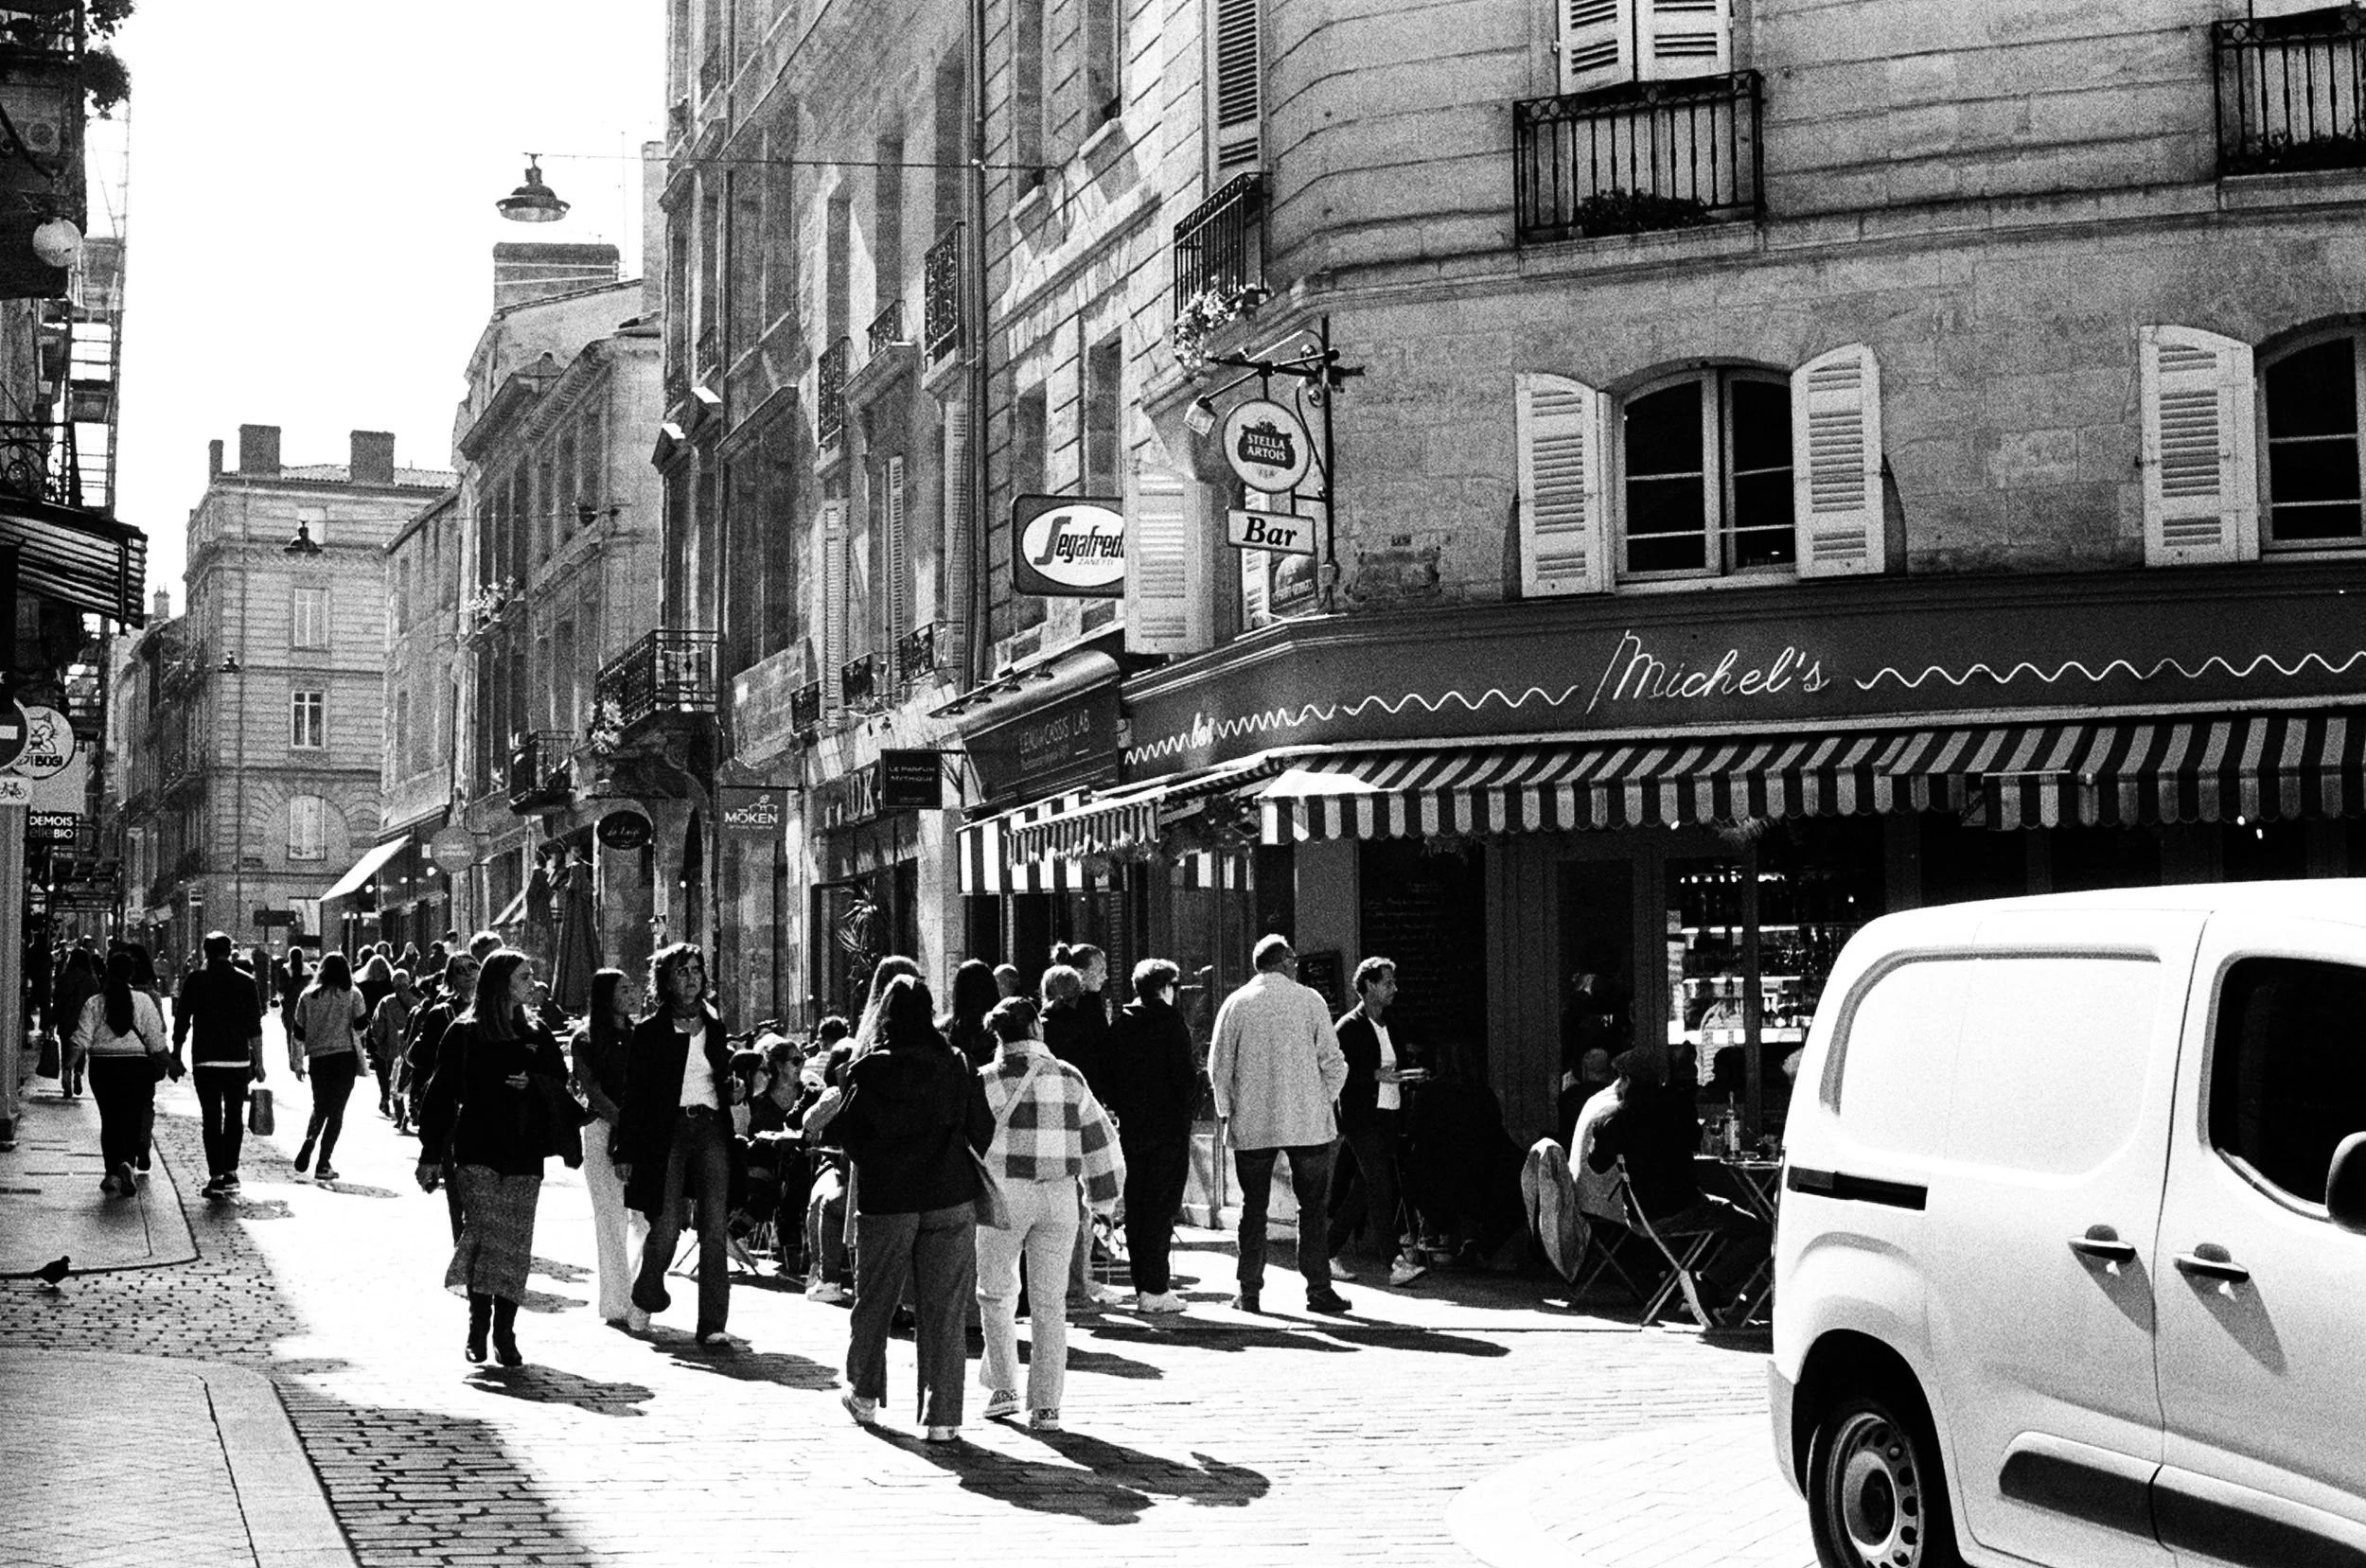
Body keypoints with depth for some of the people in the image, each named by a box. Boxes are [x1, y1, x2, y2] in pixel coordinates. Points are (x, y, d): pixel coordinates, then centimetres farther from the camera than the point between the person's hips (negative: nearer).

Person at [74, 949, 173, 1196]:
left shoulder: (94, 1003, 0)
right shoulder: (144, 1001, -2)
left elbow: (81, 1041, -5)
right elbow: (157, 1041, -1)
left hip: (102, 1066, 1)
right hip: (136, 1064, -1)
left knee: (109, 1120, 11)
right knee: (132, 1118, 4)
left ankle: (111, 1173, 11)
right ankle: (126, 1162, -19)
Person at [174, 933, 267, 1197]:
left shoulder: (195, 981, 0)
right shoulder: (246, 982, 1)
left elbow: (181, 1023, 1)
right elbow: (255, 1028, 1)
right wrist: (259, 1062, 6)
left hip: (205, 1060, -1)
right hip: (238, 1059, 1)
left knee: (212, 1119, 1)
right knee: (234, 1116, 14)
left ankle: (216, 1176, -5)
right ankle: (230, 1172, 15)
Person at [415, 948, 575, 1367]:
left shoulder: (536, 1034, 14)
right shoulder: (464, 1033, 2)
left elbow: (560, 1084, 16)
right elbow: (442, 1093, 1)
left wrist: (532, 1083, -7)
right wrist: (431, 1154, -2)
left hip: (524, 1151, 4)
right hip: (478, 1148, -4)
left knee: (516, 1242, 1)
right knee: (483, 1230, -16)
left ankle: (505, 1332, 6)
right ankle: (478, 1324, -8)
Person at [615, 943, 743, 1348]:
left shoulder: (714, 1027, 17)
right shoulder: (650, 1032, 4)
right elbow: (633, 1095, 3)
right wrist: (626, 1152, -2)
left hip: (711, 1131, 3)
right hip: (666, 1132, -3)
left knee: (716, 1230, -6)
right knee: (666, 1228, -7)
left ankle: (714, 1326, -6)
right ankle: (648, 1290, 25)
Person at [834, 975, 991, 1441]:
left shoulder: (866, 1071, -6)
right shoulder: (955, 1067, -4)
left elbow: (848, 1137, -3)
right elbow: (983, 1132, -1)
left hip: (884, 1200, 0)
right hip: (950, 1198, 0)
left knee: (874, 1299, 18)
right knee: (945, 1307, 3)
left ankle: (864, 1394, 31)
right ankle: (941, 1416, 1)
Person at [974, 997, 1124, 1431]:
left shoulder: (987, 1082, -4)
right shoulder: (1069, 1079, 5)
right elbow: (1099, 1138, 9)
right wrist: (1103, 1197, 19)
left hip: (1005, 1197, -2)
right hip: (1058, 1199, 2)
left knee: (996, 1293, 15)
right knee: (1049, 1301, 5)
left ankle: (1003, 1387, 10)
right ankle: (1045, 1404, 3)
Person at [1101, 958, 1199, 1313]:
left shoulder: (1119, 1024, 7)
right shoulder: (1171, 1022, -9)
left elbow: (1109, 1077, 8)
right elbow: (1185, 1075, -13)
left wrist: (1121, 1111, 15)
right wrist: (1187, 1113, 1)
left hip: (1131, 1127, 5)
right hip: (1168, 1126, -5)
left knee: (1136, 1207, 10)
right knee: (1161, 1206, -3)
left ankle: (1145, 1284, 13)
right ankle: (1154, 1289, -6)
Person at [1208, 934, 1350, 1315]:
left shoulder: (1235, 1004, 2)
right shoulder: (1309, 1000, -2)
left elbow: (1218, 1066, 3)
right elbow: (1332, 1062, -1)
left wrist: (1226, 1111, 14)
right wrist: (1325, 1101, 12)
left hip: (1251, 1125, 2)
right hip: (1307, 1124, -1)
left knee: (1254, 1207, 8)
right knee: (1312, 1206, 5)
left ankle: (1250, 1293, 7)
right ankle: (1318, 1289, 3)